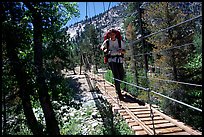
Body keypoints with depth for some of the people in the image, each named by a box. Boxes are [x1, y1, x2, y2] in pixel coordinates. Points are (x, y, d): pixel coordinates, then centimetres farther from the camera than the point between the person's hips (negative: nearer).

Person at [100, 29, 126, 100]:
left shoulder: (120, 41, 7)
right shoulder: (107, 42, 5)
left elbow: (124, 51, 7)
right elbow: (102, 47, 21)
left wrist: (121, 51, -16)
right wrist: (105, 50, -1)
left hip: (119, 59, 3)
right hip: (111, 59, -2)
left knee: (122, 75, 2)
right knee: (116, 75, -14)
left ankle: (117, 87, 34)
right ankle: (119, 93, -10)